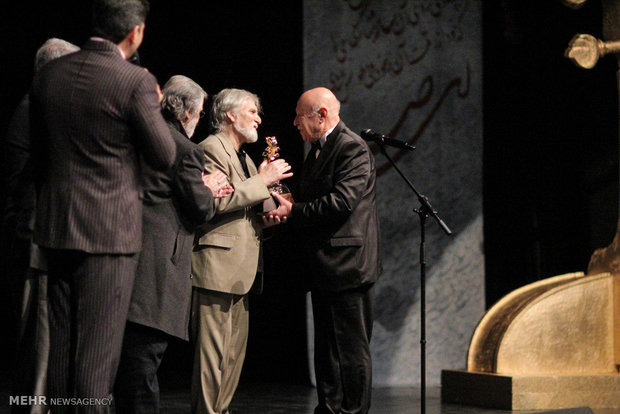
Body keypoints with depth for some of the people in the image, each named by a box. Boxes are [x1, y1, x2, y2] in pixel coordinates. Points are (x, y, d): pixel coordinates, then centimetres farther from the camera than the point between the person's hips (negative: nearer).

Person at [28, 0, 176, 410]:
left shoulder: (49, 74, 5)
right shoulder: (136, 81, -14)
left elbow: (37, 154, 13)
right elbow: (165, 156, -7)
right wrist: (154, 107, 9)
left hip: (57, 224, 6)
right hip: (111, 229, -6)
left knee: (61, 342, 13)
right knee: (99, 348, -1)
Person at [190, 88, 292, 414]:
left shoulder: (244, 158, 25)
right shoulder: (211, 149, -7)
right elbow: (217, 201, -20)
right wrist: (262, 181, -14)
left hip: (240, 270, 10)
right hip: (217, 267, -10)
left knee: (235, 350, 11)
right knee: (213, 350, -10)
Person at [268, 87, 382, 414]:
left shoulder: (352, 148, -12)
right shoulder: (317, 151, 18)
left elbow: (341, 201, -22)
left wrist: (293, 211, -16)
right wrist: (288, 205, 1)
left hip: (346, 264, -10)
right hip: (324, 267, 10)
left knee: (351, 349, -5)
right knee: (326, 348, 14)